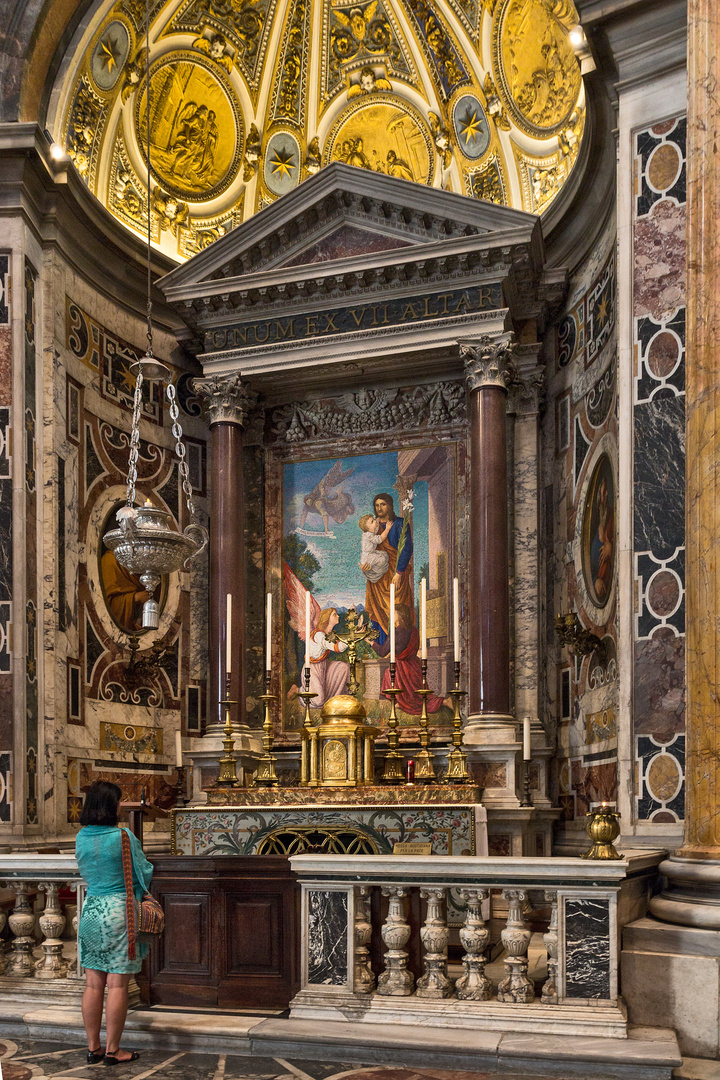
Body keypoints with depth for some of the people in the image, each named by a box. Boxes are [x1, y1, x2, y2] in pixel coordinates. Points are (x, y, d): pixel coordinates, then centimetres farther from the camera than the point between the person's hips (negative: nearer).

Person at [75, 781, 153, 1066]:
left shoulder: (81, 838, 3)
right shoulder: (123, 837, -13)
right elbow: (144, 872, -2)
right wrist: (135, 887, 18)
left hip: (91, 908, 6)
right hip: (119, 909, -5)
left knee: (93, 984, 10)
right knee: (118, 985, 1)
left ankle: (93, 1048, 16)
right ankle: (112, 1050, 5)